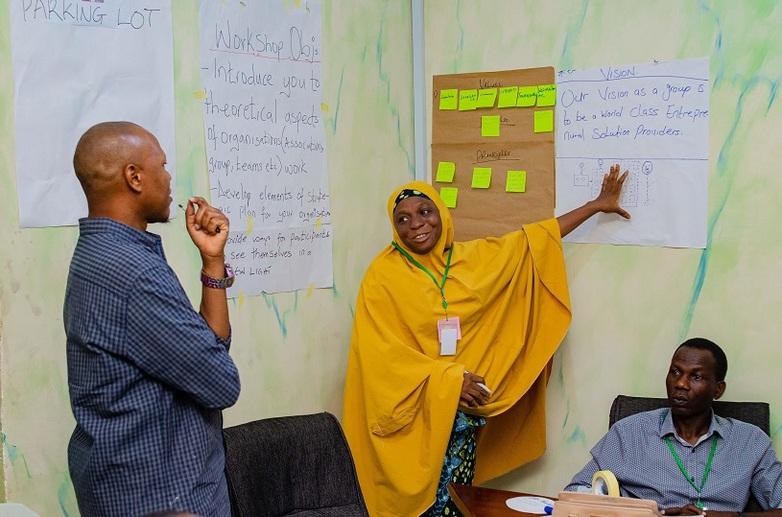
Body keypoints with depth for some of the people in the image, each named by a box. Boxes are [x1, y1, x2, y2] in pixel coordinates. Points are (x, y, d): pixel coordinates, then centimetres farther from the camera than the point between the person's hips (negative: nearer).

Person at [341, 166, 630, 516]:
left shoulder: (474, 258, 5)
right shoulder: (383, 274, -9)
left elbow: (532, 241, 12)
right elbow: (380, 353, -13)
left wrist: (597, 205, 15)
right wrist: (446, 379, -18)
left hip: (462, 407, 4)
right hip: (410, 408, -4)